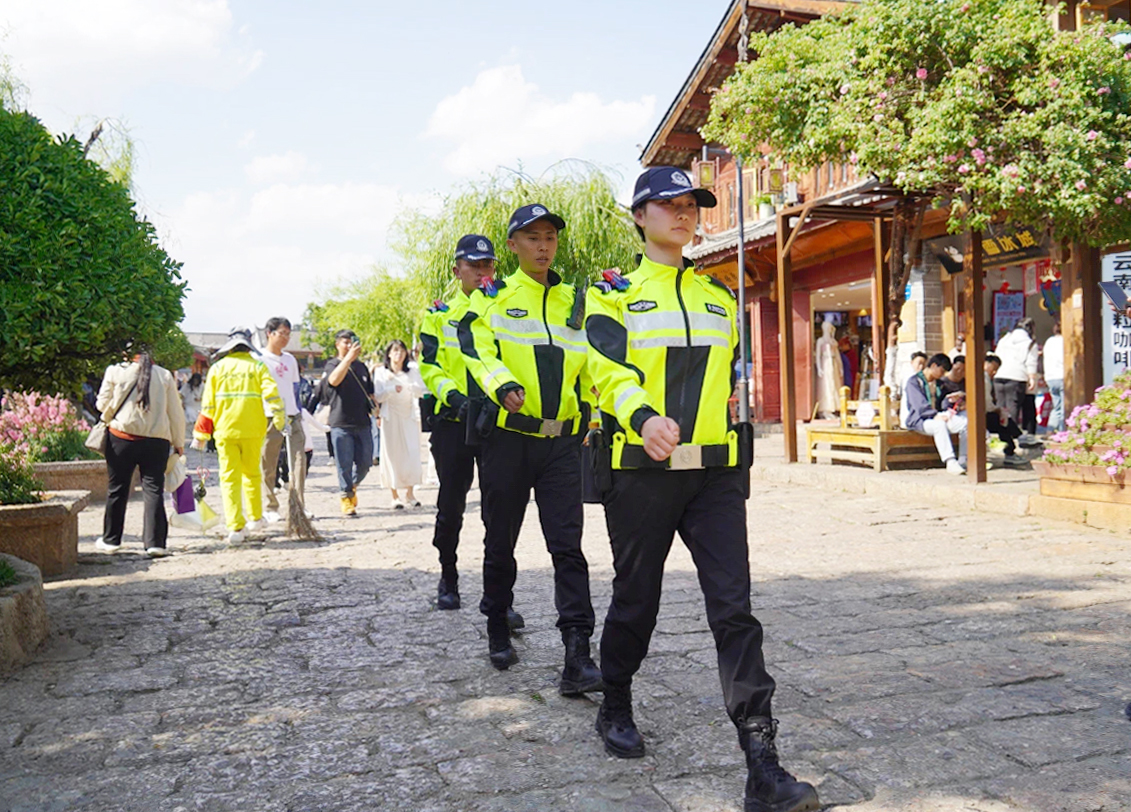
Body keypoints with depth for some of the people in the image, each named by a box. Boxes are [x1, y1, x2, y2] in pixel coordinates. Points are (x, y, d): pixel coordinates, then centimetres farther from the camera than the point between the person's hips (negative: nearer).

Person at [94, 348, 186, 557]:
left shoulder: (116, 371, 0)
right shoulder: (164, 375, 3)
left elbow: (102, 404, 7)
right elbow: (176, 413, 6)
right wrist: (178, 443, 15)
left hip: (122, 436, 0)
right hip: (157, 440, 0)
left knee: (117, 489, 11)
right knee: (154, 489, 1)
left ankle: (110, 540, 23)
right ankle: (155, 542, -5)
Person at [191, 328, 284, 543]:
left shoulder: (218, 368, 6)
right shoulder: (258, 366, 3)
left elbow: (207, 404, 5)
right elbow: (271, 392, -11)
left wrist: (201, 433, 10)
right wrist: (278, 417, -12)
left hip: (225, 431, 0)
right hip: (252, 431, 0)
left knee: (229, 477, 0)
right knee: (252, 474, 17)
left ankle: (235, 527, -7)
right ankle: (255, 518, 27)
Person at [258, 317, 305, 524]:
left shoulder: (290, 359, 16)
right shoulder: (259, 358, -2)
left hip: (292, 416, 5)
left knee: (298, 460, -4)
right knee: (268, 465, 2)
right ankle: (271, 508, 13)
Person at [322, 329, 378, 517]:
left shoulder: (361, 366, 16)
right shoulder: (332, 364, 1)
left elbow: (370, 392, 25)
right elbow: (334, 380, -23)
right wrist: (348, 358, -29)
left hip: (362, 423, 4)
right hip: (341, 424, -4)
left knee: (365, 462, 4)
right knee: (344, 464, -2)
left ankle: (352, 486, 30)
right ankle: (346, 498, 9)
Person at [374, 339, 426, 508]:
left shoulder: (412, 371, 10)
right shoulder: (381, 372, 4)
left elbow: (421, 391, 1)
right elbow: (378, 396, -3)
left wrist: (407, 386, -15)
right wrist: (392, 389, -19)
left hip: (409, 416, 2)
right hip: (391, 417, -2)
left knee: (412, 454, -5)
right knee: (392, 454, -2)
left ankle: (410, 493, 6)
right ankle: (395, 496, 4)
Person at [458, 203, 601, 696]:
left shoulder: (575, 303, 14)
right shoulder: (492, 299, 3)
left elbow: (589, 364, 21)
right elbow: (478, 349, -14)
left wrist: (587, 414, 9)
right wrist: (502, 384, -33)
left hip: (562, 440, 2)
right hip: (508, 436, -2)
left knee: (567, 545, -7)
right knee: (501, 540, 10)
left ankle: (577, 656, -9)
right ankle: (498, 630, 31)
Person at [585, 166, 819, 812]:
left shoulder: (720, 298, 17)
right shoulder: (615, 294, 3)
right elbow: (609, 369, -13)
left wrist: (740, 464, 19)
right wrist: (643, 417, -34)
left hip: (715, 473, 3)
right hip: (642, 470, -3)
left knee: (735, 609, -5)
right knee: (636, 601, 10)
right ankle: (616, 710, 36)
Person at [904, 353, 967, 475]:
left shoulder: (938, 383, 23)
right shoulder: (914, 381, -2)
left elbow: (944, 402, 22)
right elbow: (920, 405, -15)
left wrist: (949, 409, -3)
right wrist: (935, 415, -28)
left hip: (938, 417, 7)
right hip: (920, 421, -7)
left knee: (964, 423, -18)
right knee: (940, 424, -38)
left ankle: (962, 461, -20)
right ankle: (950, 462, -45)